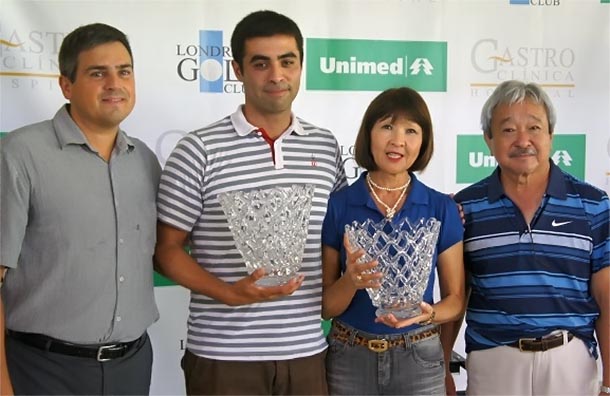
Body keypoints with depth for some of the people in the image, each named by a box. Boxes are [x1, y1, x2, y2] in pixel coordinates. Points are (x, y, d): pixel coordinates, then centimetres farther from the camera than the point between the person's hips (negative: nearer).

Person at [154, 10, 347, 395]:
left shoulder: (326, 147, 7)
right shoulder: (199, 150, -5)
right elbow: (166, 249, -3)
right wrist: (229, 293, -16)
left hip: (306, 351, 3)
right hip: (223, 355, -3)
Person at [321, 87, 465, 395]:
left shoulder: (442, 209, -3)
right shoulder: (337, 206, -5)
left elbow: (455, 299, 2)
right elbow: (325, 306, -2)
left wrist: (428, 313, -17)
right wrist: (351, 281, -21)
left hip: (419, 359, 0)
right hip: (349, 359, 0)